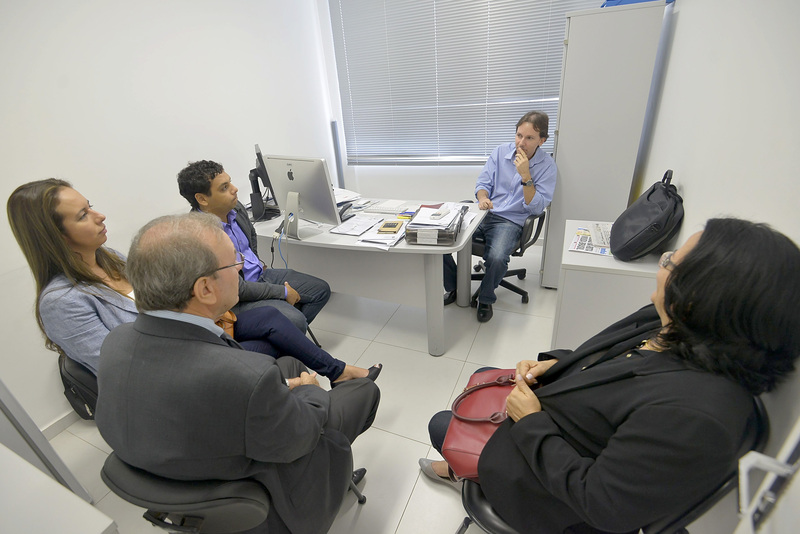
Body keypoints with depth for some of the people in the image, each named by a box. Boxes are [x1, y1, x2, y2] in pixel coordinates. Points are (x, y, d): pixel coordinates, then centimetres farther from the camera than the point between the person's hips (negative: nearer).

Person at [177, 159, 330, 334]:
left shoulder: (235, 208, -4)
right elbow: (236, 288, -25)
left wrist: (258, 263, 14)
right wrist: (283, 292, -19)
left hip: (260, 274, 9)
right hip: (236, 300, -8)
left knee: (321, 289, 5)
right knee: (295, 321, -28)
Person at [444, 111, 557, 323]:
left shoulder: (547, 165, -3)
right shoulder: (501, 151, 6)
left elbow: (537, 207, -9)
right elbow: (483, 183, 10)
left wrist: (525, 176, -20)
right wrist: (483, 198, -14)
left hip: (511, 221, -3)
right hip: (484, 213, 4)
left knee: (496, 258, -35)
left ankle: (486, 299, -1)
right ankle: (453, 288, 7)